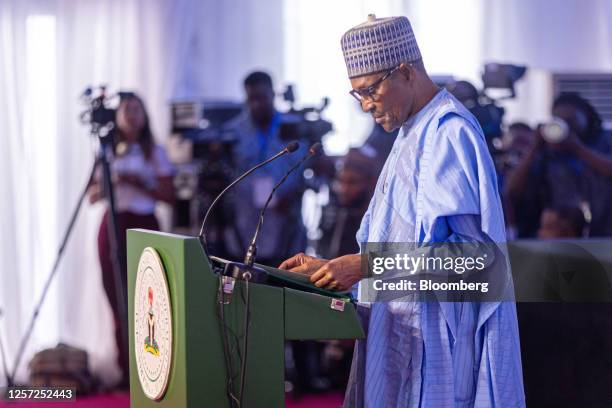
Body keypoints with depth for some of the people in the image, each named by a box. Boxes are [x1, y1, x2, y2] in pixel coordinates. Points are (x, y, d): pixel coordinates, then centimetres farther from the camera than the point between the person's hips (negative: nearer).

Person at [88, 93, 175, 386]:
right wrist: (112, 181, -10)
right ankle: (126, 371, 3)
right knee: (117, 299, -1)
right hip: (113, 226, 2)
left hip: (144, 226, -2)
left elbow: (169, 195, 1)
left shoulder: (155, 152, 6)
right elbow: (93, 195, 9)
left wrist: (140, 184, -12)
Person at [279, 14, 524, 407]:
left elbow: (461, 245, -22)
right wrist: (329, 267, 13)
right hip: (406, 328, 9)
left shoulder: (449, 132, -13)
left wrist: (365, 265, -22)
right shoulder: (414, 133, 17)